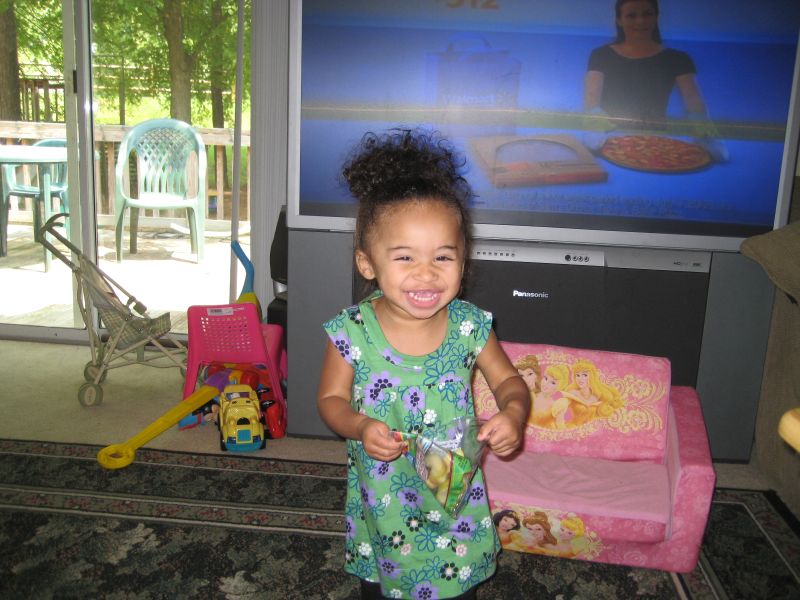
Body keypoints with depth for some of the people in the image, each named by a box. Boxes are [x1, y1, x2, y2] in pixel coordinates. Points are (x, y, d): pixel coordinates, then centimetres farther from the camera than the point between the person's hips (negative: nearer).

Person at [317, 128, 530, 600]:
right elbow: (332, 398, -7)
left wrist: (513, 413, -22)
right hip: (381, 494, 0)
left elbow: (508, 380, -1)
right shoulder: (352, 332, -20)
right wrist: (360, 426, -27)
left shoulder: (469, 325, -16)